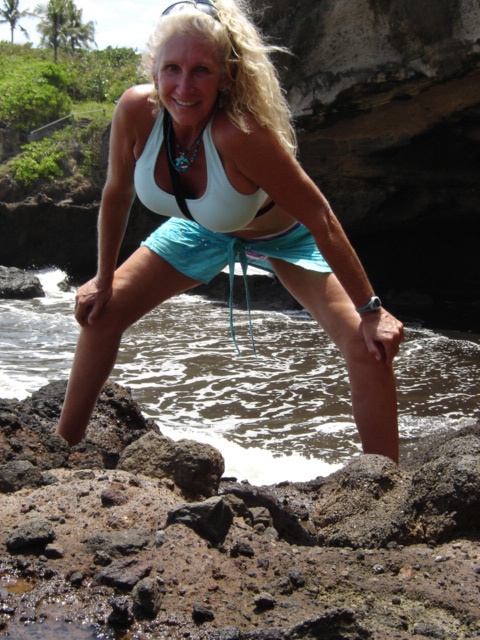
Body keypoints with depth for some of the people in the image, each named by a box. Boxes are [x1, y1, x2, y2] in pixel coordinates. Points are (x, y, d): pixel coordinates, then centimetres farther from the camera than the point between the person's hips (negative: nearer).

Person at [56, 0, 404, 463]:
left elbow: (319, 218, -33)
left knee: (369, 347, -20)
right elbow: (117, 195, -10)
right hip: (203, 229, 5)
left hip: (283, 234, -4)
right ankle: (65, 442, 25)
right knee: (100, 311, 4)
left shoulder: (239, 132, -41)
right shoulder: (136, 110, -29)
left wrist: (370, 310, -27)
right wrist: (104, 280, 0)